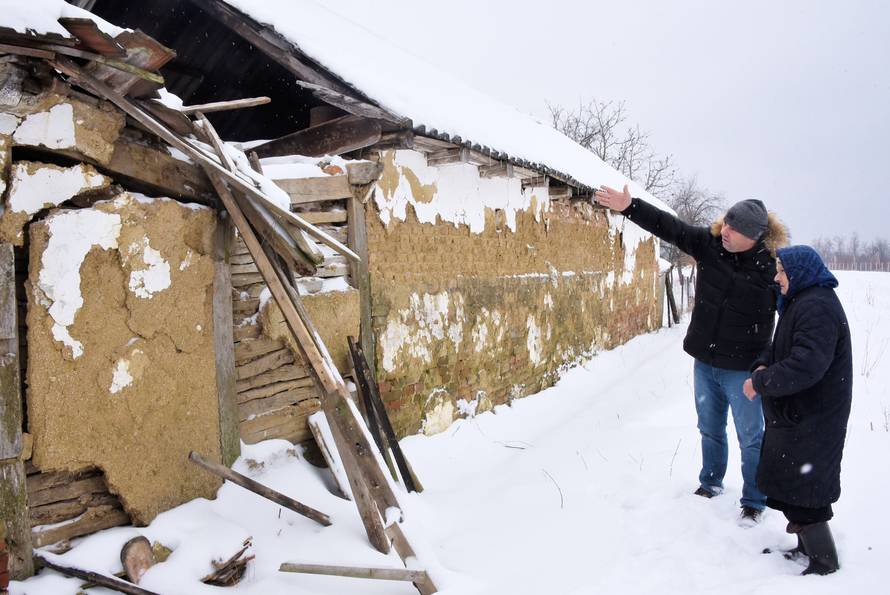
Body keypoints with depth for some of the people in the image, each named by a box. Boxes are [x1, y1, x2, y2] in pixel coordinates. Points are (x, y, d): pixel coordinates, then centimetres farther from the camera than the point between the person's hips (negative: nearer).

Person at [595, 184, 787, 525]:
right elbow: (668, 226, -7)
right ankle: (711, 482, 42)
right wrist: (629, 206, -17)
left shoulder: (771, 266, -17)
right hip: (705, 360, 5)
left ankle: (753, 502, 26)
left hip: (742, 368, -4)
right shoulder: (709, 242, -7)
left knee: (750, 437, 9)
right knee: (710, 428, 22)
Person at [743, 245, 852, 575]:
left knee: (799, 492, -1)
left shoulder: (817, 306, -22)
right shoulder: (801, 303, 13)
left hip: (809, 422, -11)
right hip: (796, 415, 11)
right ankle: (808, 547, 36)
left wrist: (761, 383, -22)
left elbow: (806, 364, -31)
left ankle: (824, 563, 12)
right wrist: (763, 365, -3)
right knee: (792, 486, 21)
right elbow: (782, 348, 18)